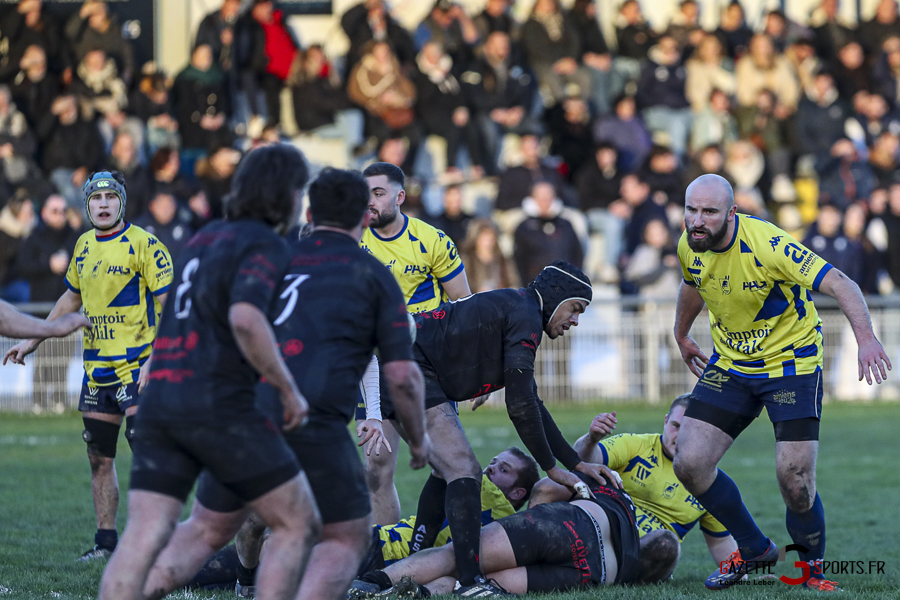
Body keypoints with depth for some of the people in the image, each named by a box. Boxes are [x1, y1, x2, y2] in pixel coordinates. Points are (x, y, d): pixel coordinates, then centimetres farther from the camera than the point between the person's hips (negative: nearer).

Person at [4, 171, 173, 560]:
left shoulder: (143, 244, -9)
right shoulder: (84, 246, 12)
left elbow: (167, 306, -11)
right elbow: (72, 298, 26)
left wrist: (154, 360, -19)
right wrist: (33, 341, 26)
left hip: (135, 365, -7)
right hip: (96, 368, 7)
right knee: (99, 458, 9)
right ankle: (106, 541, 17)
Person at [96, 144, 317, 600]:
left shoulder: (204, 238, 22)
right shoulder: (266, 245, -4)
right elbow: (245, 320, -21)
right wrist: (289, 390, -13)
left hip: (160, 402, 7)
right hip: (218, 404, -7)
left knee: (144, 537, -1)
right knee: (298, 524, 5)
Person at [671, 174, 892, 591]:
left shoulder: (767, 245, -27)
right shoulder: (689, 247, -7)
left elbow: (840, 284, -31)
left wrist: (865, 337, -47)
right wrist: (681, 336, 31)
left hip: (791, 364, -5)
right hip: (729, 365, 6)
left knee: (795, 481, -14)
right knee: (689, 464, -7)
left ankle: (812, 566, 17)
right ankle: (753, 549, 16)